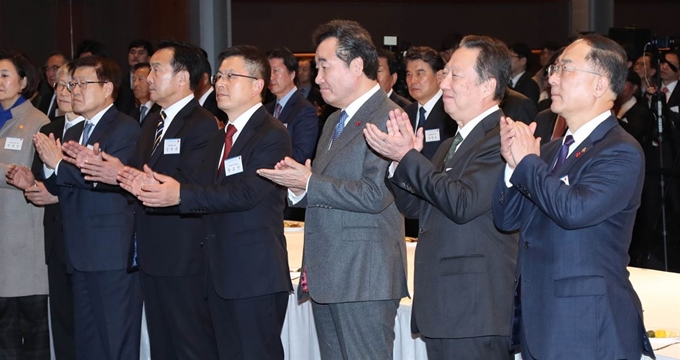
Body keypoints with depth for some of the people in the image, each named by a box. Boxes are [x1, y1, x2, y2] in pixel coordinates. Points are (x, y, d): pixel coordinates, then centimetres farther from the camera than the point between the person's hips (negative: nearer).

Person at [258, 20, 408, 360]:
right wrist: (297, 185, 0)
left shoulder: (387, 118, -13)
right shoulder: (335, 121, 19)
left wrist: (309, 184, -16)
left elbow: (374, 195, -23)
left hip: (363, 277, -9)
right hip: (326, 274, 9)